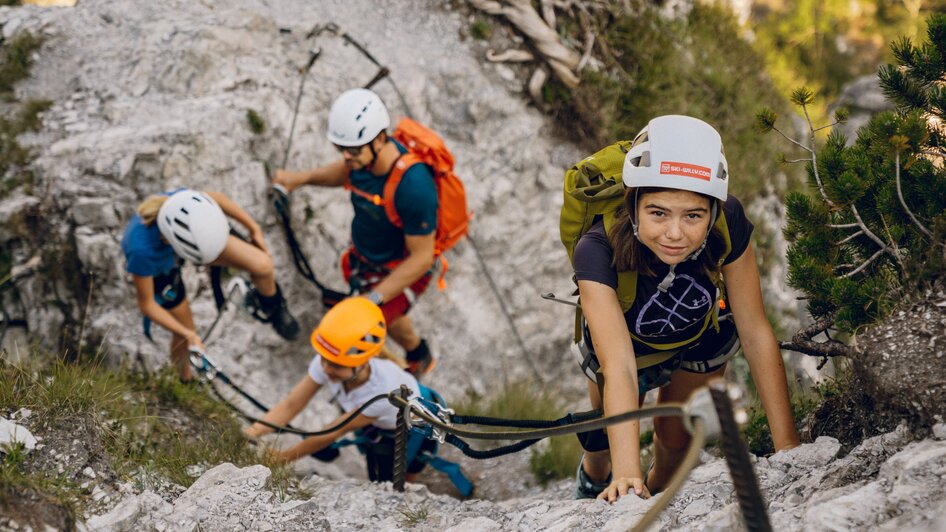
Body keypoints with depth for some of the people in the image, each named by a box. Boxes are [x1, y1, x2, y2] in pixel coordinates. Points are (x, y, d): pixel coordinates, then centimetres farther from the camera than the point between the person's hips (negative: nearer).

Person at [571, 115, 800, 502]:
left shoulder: (727, 223, -37)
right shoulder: (598, 251, -44)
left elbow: (755, 333, -29)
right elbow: (619, 367, -49)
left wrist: (787, 444, -31)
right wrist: (626, 473, -60)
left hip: (700, 339, 2)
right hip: (625, 341, -1)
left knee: (677, 441, 13)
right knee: (607, 440, 13)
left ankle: (658, 491, 48)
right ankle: (594, 483, 49)